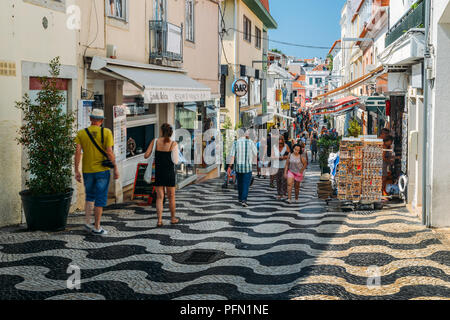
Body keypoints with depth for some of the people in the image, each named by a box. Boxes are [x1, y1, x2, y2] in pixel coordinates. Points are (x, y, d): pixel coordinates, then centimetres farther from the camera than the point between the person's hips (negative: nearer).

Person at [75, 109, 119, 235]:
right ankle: (97, 227, 6)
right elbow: (109, 152, -11)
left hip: (87, 171, 3)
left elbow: (77, 152, -5)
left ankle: (88, 223, 10)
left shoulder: (81, 133, 1)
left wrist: (76, 171, -1)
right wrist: (115, 168, -3)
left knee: (90, 197, 20)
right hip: (102, 170, -3)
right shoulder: (106, 132, -6)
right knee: (100, 199, 4)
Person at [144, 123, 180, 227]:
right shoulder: (173, 144, -9)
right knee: (171, 197, 14)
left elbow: (146, 156, -5)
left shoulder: (155, 141, -4)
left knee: (159, 197, 6)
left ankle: (159, 220, -3)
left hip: (158, 173, 2)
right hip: (169, 173, -1)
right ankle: (173, 218, 27)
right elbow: (175, 161, -12)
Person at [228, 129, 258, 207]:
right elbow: (255, 153, 4)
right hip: (247, 167, -3)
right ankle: (244, 200, -15)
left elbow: (232, 156, -7)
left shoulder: (235, 143, -2)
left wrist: (230, 167, -6)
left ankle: (240, 199, 30)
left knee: (240, 183, 20)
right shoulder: (251, 142, -8)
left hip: (238, 166, 3)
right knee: (246, 184, -1)